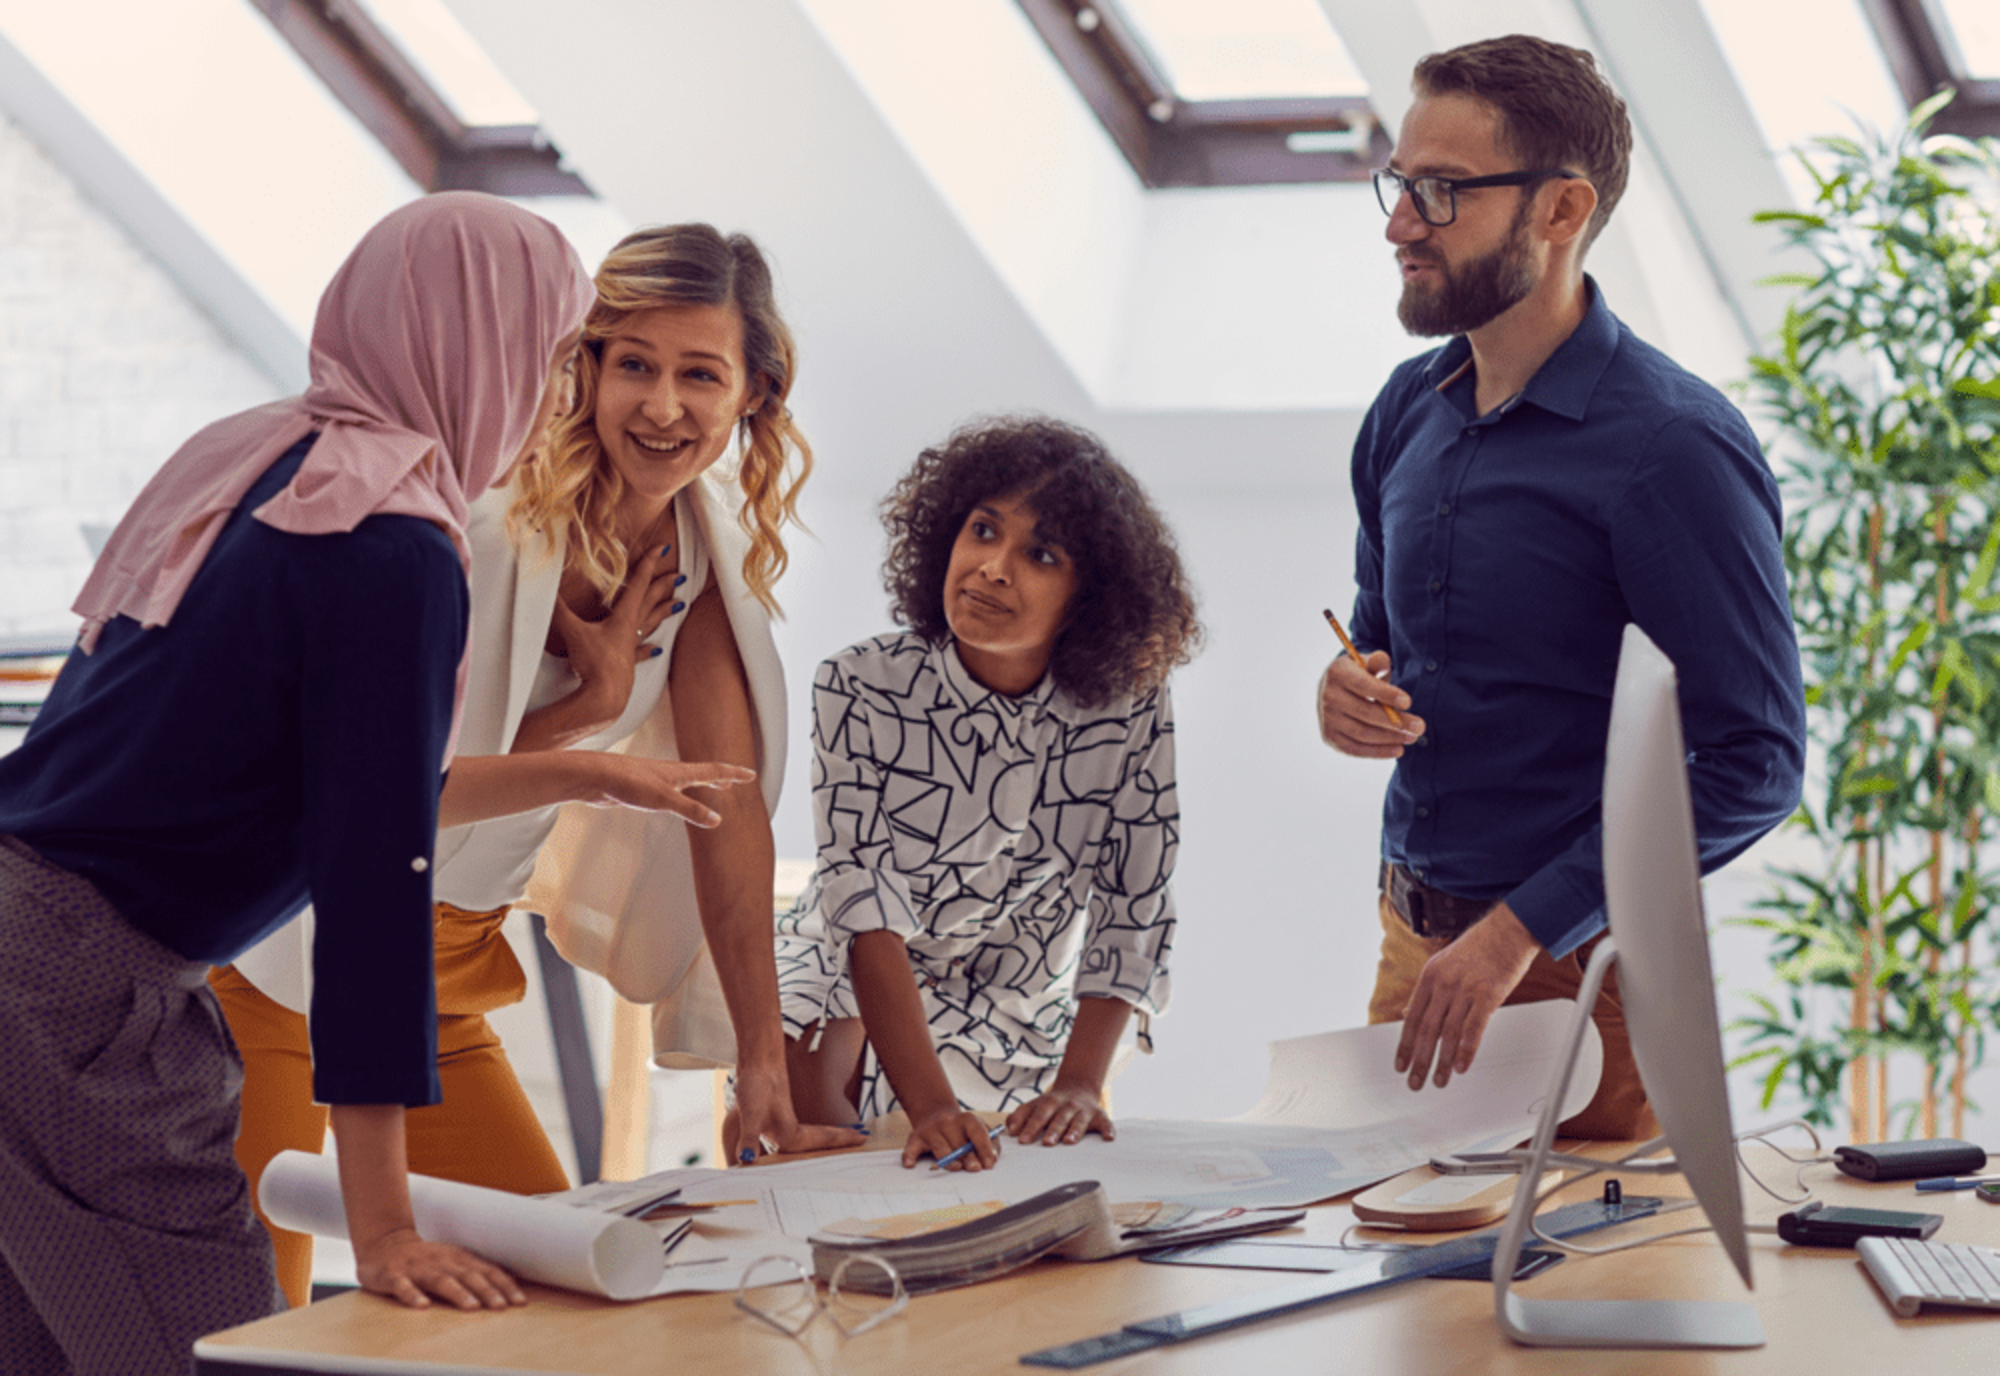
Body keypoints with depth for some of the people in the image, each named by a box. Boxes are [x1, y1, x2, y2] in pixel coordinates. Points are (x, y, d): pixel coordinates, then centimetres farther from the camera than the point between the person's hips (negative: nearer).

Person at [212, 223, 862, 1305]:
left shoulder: (707, 551, 0)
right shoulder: (481, 519, -20)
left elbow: (727, 808, -3)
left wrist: (765, 1075, -7)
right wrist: (589, 705, -17)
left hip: (441, 983, 7)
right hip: (277, 962, -7)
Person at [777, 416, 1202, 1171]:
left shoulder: (1130, 711, -17)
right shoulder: (861, 688, -22)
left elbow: (1132, 912, -12)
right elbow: (863, 897, -28)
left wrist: (1078, 1084, -26)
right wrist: (930, 1103, -39)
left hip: (1018, 1022, 2)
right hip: (851, 980, -2)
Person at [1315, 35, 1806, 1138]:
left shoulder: (1675, 446, -17)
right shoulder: (1408, 409, 7)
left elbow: (1755, 759, -19)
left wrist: (1521, 929, -22)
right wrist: (1347, 694, -2)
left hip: (1583, 965, -7)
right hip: (1413, 939, 7)